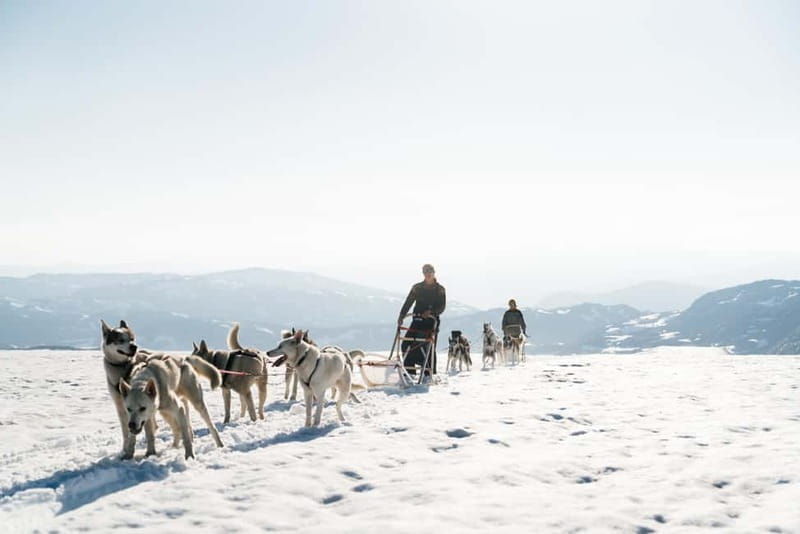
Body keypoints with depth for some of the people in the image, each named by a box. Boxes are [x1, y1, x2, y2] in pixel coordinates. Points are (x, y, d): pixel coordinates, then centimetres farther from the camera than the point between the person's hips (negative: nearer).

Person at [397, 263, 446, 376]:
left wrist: (431, 312, -20)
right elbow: (408, 302, 7)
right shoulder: (417, 287, 12)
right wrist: (401, 316, -6)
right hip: (417, 319, 2)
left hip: (431, 320, -2)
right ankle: (409, 371, -3)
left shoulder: (440, 289, 6)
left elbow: (442, 307, -2)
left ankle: (430, 373, 0)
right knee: (407, 345, -10)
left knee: (429, 348, -8)